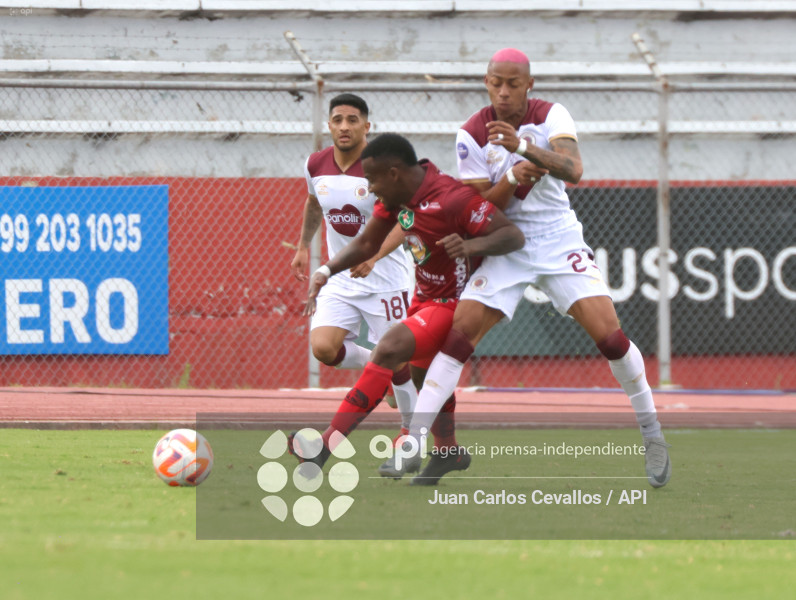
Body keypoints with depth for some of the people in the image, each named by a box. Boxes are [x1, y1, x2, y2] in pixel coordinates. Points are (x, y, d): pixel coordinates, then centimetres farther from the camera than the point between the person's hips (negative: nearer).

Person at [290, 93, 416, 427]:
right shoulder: (316, 166, -1)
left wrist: (374, 256, -35)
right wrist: (303, 246, 27)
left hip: (385, 276, -4)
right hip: (340, 277, 4)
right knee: (323, 348, -15)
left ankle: (411, 428, 21)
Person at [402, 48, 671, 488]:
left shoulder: (551, 117, -8)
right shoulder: (472, 135, -6)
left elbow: (573, 170, -25)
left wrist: (524, 147, -41)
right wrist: (512, 178, -26)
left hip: (559, 241, 0)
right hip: (506, 247, 0)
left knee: (609, 334, -11)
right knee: (458, 334, -14)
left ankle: (650, 430, 7)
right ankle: (412, 441, -13)